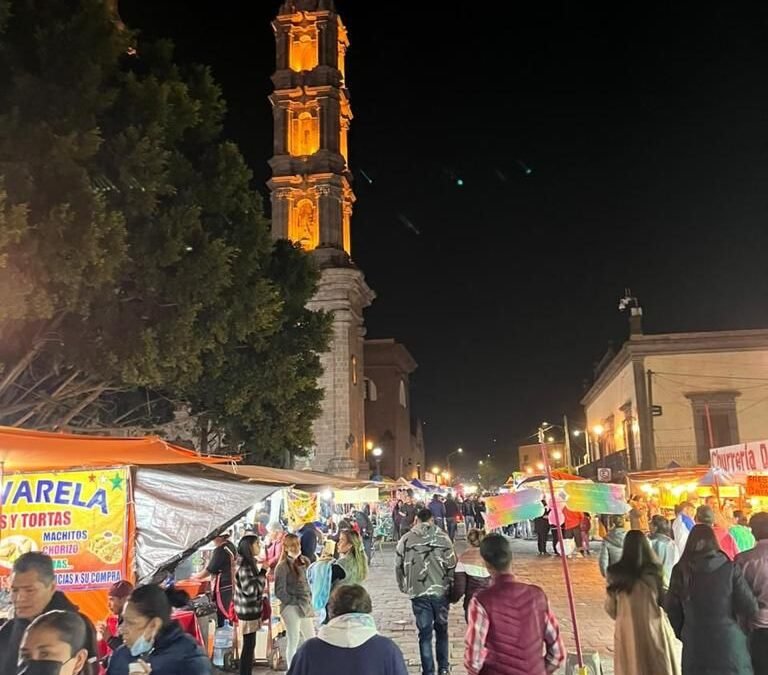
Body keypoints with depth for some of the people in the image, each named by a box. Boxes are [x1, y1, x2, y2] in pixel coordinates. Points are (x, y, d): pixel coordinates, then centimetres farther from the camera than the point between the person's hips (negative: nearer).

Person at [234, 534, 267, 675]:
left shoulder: (250, 563, 11)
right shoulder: (245, 566, -19)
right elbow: (249, 588, -24)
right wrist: (263, 574, -19)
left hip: (252, 609, 9)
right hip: (248, 610, -9)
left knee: (250, 644, 14)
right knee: (248, 645, -3)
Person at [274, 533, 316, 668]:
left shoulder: (304, 562, 9)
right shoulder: (283, 566, -11)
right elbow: (280, 591, -14)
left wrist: (309, 600, 7)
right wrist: (296, 602, -13)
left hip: (305, 607, 7)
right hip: (291, 608, -7)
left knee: (311, 639, 13)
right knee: (293, 642, 2)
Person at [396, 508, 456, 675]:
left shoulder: (406, 540, -1)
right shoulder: (442, 537, -5)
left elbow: (398, 566, 2)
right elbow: (452, 564, -5)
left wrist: (404, 587, 16)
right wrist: (451, 586, 8)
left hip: (418, 593, 0)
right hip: (440, 591, 0)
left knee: (425, 633, 10)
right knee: (441, 630, 18)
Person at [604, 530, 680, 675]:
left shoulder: (615, 573, -6)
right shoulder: (654, 571, -10)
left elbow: (610, 607, 1)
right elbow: (666, 600, -5)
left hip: (627, 630, 1)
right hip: (653, 627, -1)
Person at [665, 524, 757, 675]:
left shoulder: (681, 570, -4)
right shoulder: (730, 569, -7)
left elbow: (671, 611, 1)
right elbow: (751, 609, -7)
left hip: (694, 648, 1)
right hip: (729, 645, -1)